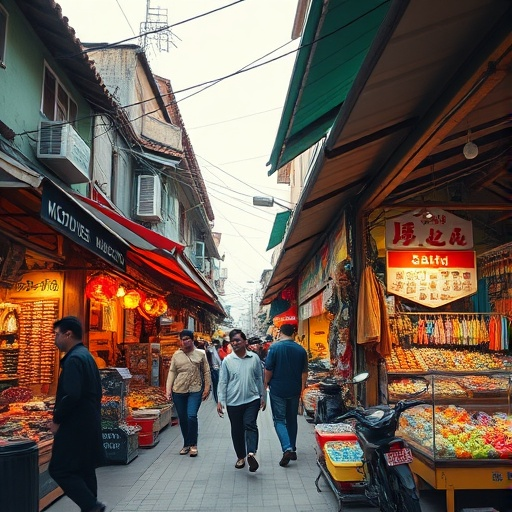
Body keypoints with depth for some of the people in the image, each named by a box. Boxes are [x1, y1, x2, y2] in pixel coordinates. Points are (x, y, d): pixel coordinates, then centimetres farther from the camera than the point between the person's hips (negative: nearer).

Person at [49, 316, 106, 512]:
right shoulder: (86, 356, 13)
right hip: (89, 425, 10)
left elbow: (71, 395, -26)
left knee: (59, 470, -4)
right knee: (84, 471, 15)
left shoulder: (74, 359, -17)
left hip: (75, 427, -10)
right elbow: (94, 392, 17)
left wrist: (57, 420, -13)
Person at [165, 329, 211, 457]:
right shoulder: (176, 355, 7)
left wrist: (207, 387, -1)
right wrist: (168, 389, -1)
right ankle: (186, 444, 25)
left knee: (192, 416, -14)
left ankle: (193, 445, 0)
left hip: (195, 390, -2)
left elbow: (206, 372, 5)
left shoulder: (200, 354, 3)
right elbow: (172, 372, 7)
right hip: (179, 391, 3)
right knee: (182, 419, 9)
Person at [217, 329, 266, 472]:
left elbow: (259, 378, 9)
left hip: (252, 399, -1)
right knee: (237, 430, 10)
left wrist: (262, 397, 12)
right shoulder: (227, 360, -2)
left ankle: (251, 453, -25)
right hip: (233, 402, 1)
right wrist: (220, 401, -6)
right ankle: (241, 457, 24)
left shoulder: (254, 358, 1)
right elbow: (222, 382, 0)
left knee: (250, 425, -16)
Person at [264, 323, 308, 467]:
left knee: (279, 420, 2)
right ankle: (292, 449, 24)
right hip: (294, 391, 4)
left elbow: (268, 370, -11)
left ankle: (287, 448, -15)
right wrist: (301, 388, 18)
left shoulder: (274, 347, -11)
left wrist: (266, 384, 4)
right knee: (292, 420, 17)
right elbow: (304, 372, 6)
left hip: (278, 390, -4)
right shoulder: (301, 350, 1)